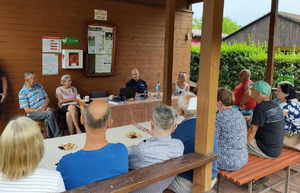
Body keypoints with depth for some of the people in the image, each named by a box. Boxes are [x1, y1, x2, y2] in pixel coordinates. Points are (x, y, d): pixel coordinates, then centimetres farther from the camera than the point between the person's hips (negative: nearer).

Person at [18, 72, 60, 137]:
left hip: (45, 109, 4)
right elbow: (27, 110, -8)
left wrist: (45, 106, -5)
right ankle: (57, 136, -27)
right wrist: (39, 109, -16)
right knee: (50, 113, -32)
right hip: (33, 113, -4)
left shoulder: (38, 86, 12)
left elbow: (47, 98, 16)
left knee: (47, 120, -31)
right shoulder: (22, 92, -5)